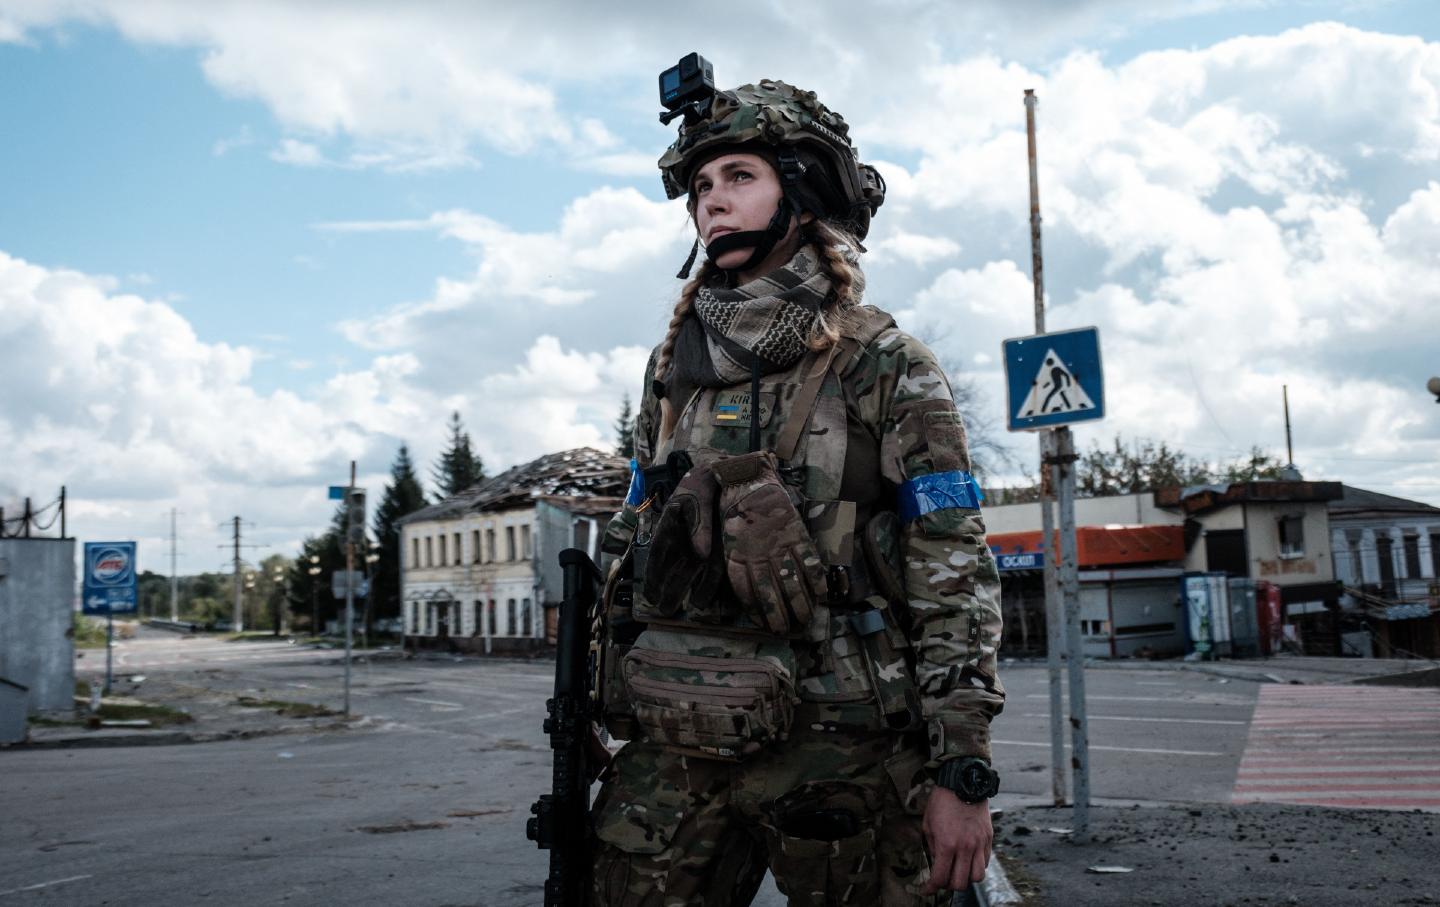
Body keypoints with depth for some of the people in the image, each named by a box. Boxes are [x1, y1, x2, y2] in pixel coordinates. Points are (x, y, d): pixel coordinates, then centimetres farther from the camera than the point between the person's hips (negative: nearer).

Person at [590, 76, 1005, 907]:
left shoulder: (885, 366, -2)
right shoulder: (674, 369, 13)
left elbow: (957, 575, -6)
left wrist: (964, 772, -11)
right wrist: (607, 726, 15)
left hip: (841, 757, -4)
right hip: (669, 758, 4)